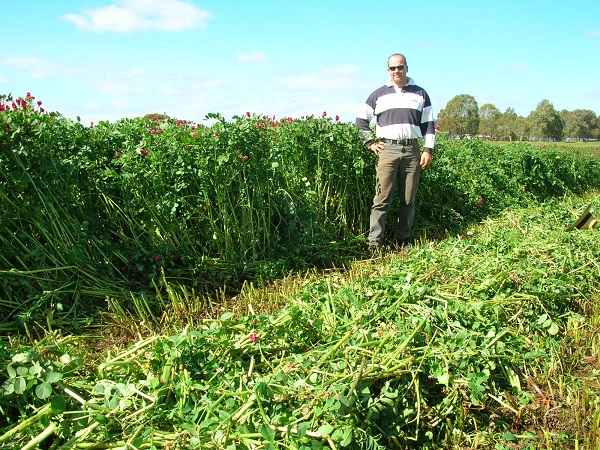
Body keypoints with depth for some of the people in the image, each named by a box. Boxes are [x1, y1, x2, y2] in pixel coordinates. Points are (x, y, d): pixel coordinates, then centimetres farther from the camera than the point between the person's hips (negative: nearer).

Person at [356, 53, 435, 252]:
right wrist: (369, 143, 6)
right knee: (382, 198, -8)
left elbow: (428, 124, 14)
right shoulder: (378, 94, 11)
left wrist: (428, 150, 4)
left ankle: (404, 239, 15)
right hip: (387, 149, -2)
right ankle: (374, 242, -5)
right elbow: (361, 120, 16)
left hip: (412, 150, 2)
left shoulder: (420, 94, 15)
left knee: (408, 199, 4)